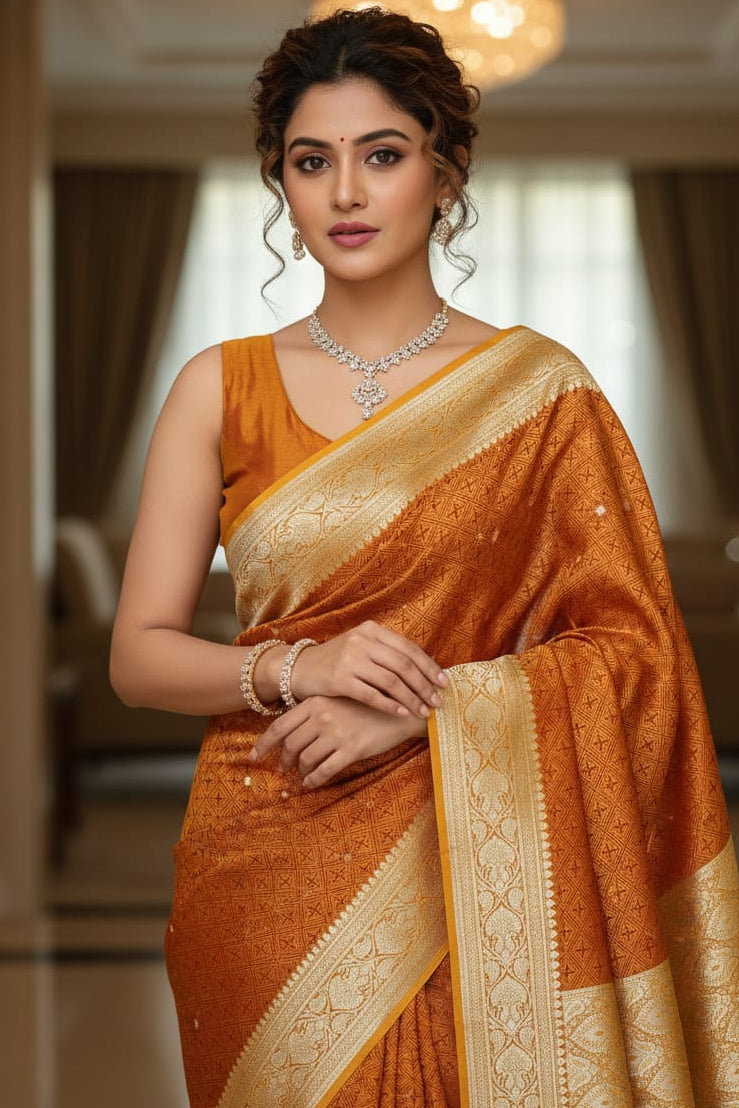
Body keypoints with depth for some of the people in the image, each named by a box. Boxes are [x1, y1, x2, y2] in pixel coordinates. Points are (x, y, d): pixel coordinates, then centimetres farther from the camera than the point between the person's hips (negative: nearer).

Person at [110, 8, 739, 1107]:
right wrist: (296, 667, -17)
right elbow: (140, 654, 2)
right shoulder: (222, 388, 2)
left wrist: (418, 711, -15)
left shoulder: (538, 388, -1)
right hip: (266, 873, 1)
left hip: (468, 865, -1)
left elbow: (632, 647, -4)